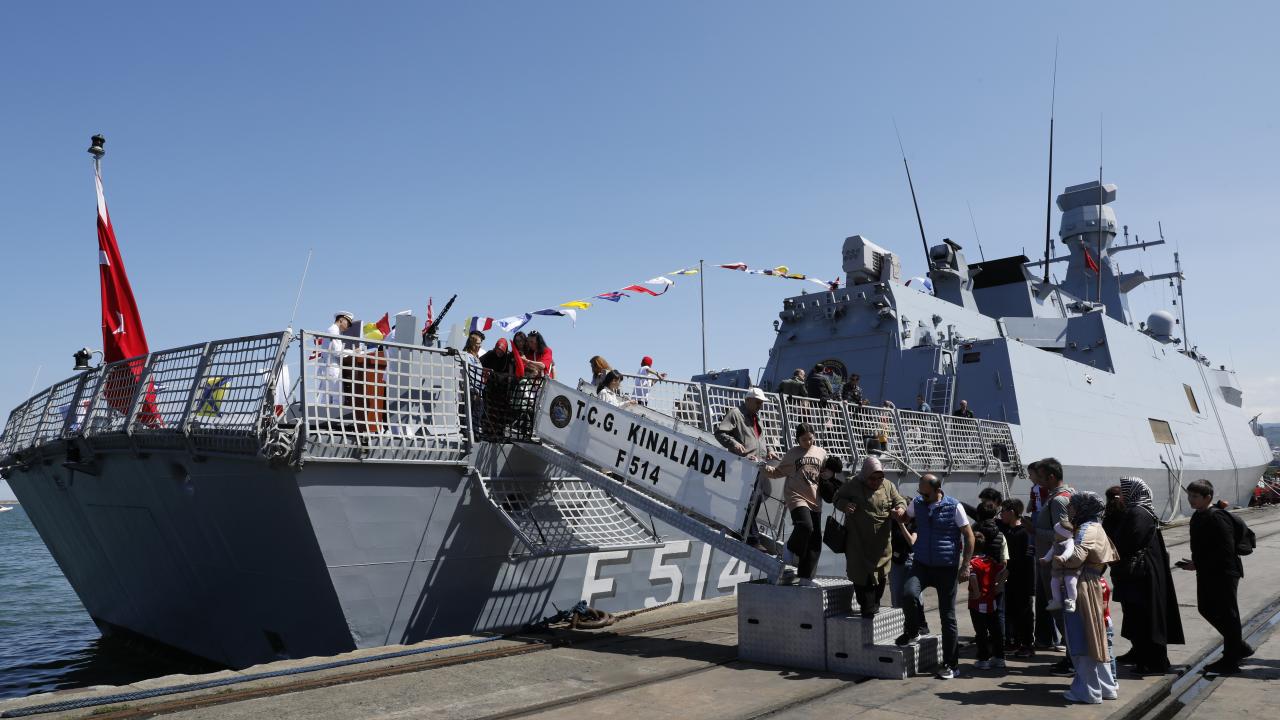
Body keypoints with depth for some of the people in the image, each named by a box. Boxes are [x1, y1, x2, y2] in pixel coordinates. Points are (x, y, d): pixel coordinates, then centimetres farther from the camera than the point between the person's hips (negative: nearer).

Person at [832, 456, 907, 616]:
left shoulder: (888, 486, 4)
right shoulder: (853, 486, -4)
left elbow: (900, 501, 10)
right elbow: (837, 498, 4)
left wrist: (901, 509, -14)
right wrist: (845, 505, -18)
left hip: (882, 541, 3)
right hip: (858, 541, -3)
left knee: (881, 573, 9)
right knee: (861, 573, -3)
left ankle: (875, 603, 27)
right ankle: (867, 606, 8)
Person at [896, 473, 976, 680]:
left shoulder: (954, 507, -8)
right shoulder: (917, 503, 3)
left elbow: (969, 536, -3)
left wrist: (965, 566, -8)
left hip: (947, 567, -2)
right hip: (922, 564, 3)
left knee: (948, 616, 3)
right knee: (910, 592, -26)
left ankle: (949, 664, 14)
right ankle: (912, 631, 2)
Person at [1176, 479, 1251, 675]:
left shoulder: (1216, 517, -20)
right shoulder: (1198, 517, 9)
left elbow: (1226, 549, -23)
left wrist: (1198, 564, -21)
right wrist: (1195, 563, 4)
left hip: (1224, 573, -10)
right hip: (1207, 573, 10)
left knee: (1227, 614, 2)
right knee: (1206, 608, 16)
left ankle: (1230, 660, 13)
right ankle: (1238, 646, 32)